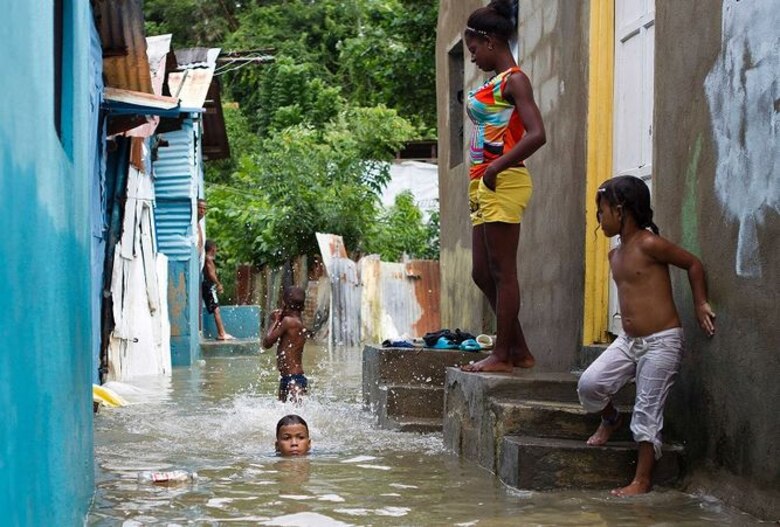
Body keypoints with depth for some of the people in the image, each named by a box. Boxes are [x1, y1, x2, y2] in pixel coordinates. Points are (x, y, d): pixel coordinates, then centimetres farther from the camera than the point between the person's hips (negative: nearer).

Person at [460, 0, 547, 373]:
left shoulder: (514, 80, -8)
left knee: (502, 271, -6)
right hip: (486, 186, 10)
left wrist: (495, 169, -20)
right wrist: (477, 188, 17)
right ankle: (519, 351, 17)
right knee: (482, 273, 11)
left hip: (503, 184, -10)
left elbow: (536, 134, -21)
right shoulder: (495, 83, 19)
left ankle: (502, 355, -2)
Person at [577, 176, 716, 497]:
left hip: (661, 342, -7)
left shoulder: (649, 245, -15)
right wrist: (629, 324, 13)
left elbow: (693, 264, -8)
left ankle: (642, 480, 6)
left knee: (648, 411, -2)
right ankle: (610, 419, 24)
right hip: (628, 341, 7)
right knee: (589, 384, -7)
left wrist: (700, 304, -7)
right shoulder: (615, 254, 10)